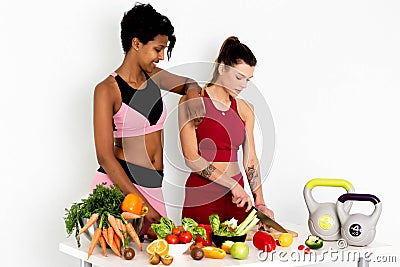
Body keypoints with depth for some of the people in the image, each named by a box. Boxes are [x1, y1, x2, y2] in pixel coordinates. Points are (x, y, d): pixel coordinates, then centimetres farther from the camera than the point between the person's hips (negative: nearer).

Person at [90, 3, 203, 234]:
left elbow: (189, 84, 31)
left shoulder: (153, 76, 10)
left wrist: (194, 94, 5)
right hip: (117, 185, -6)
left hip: (154, 187, 6)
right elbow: (105, 157, -14)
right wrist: (141, 204, -19)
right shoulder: (107, 90, -8)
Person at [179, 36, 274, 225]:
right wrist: (233, 184, -13)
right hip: (201, 197, -4)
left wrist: (260, 203, 1)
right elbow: (191, 158, -11)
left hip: (236, 196, 5)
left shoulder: (244, 109, 10)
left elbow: (250, 159, 10)